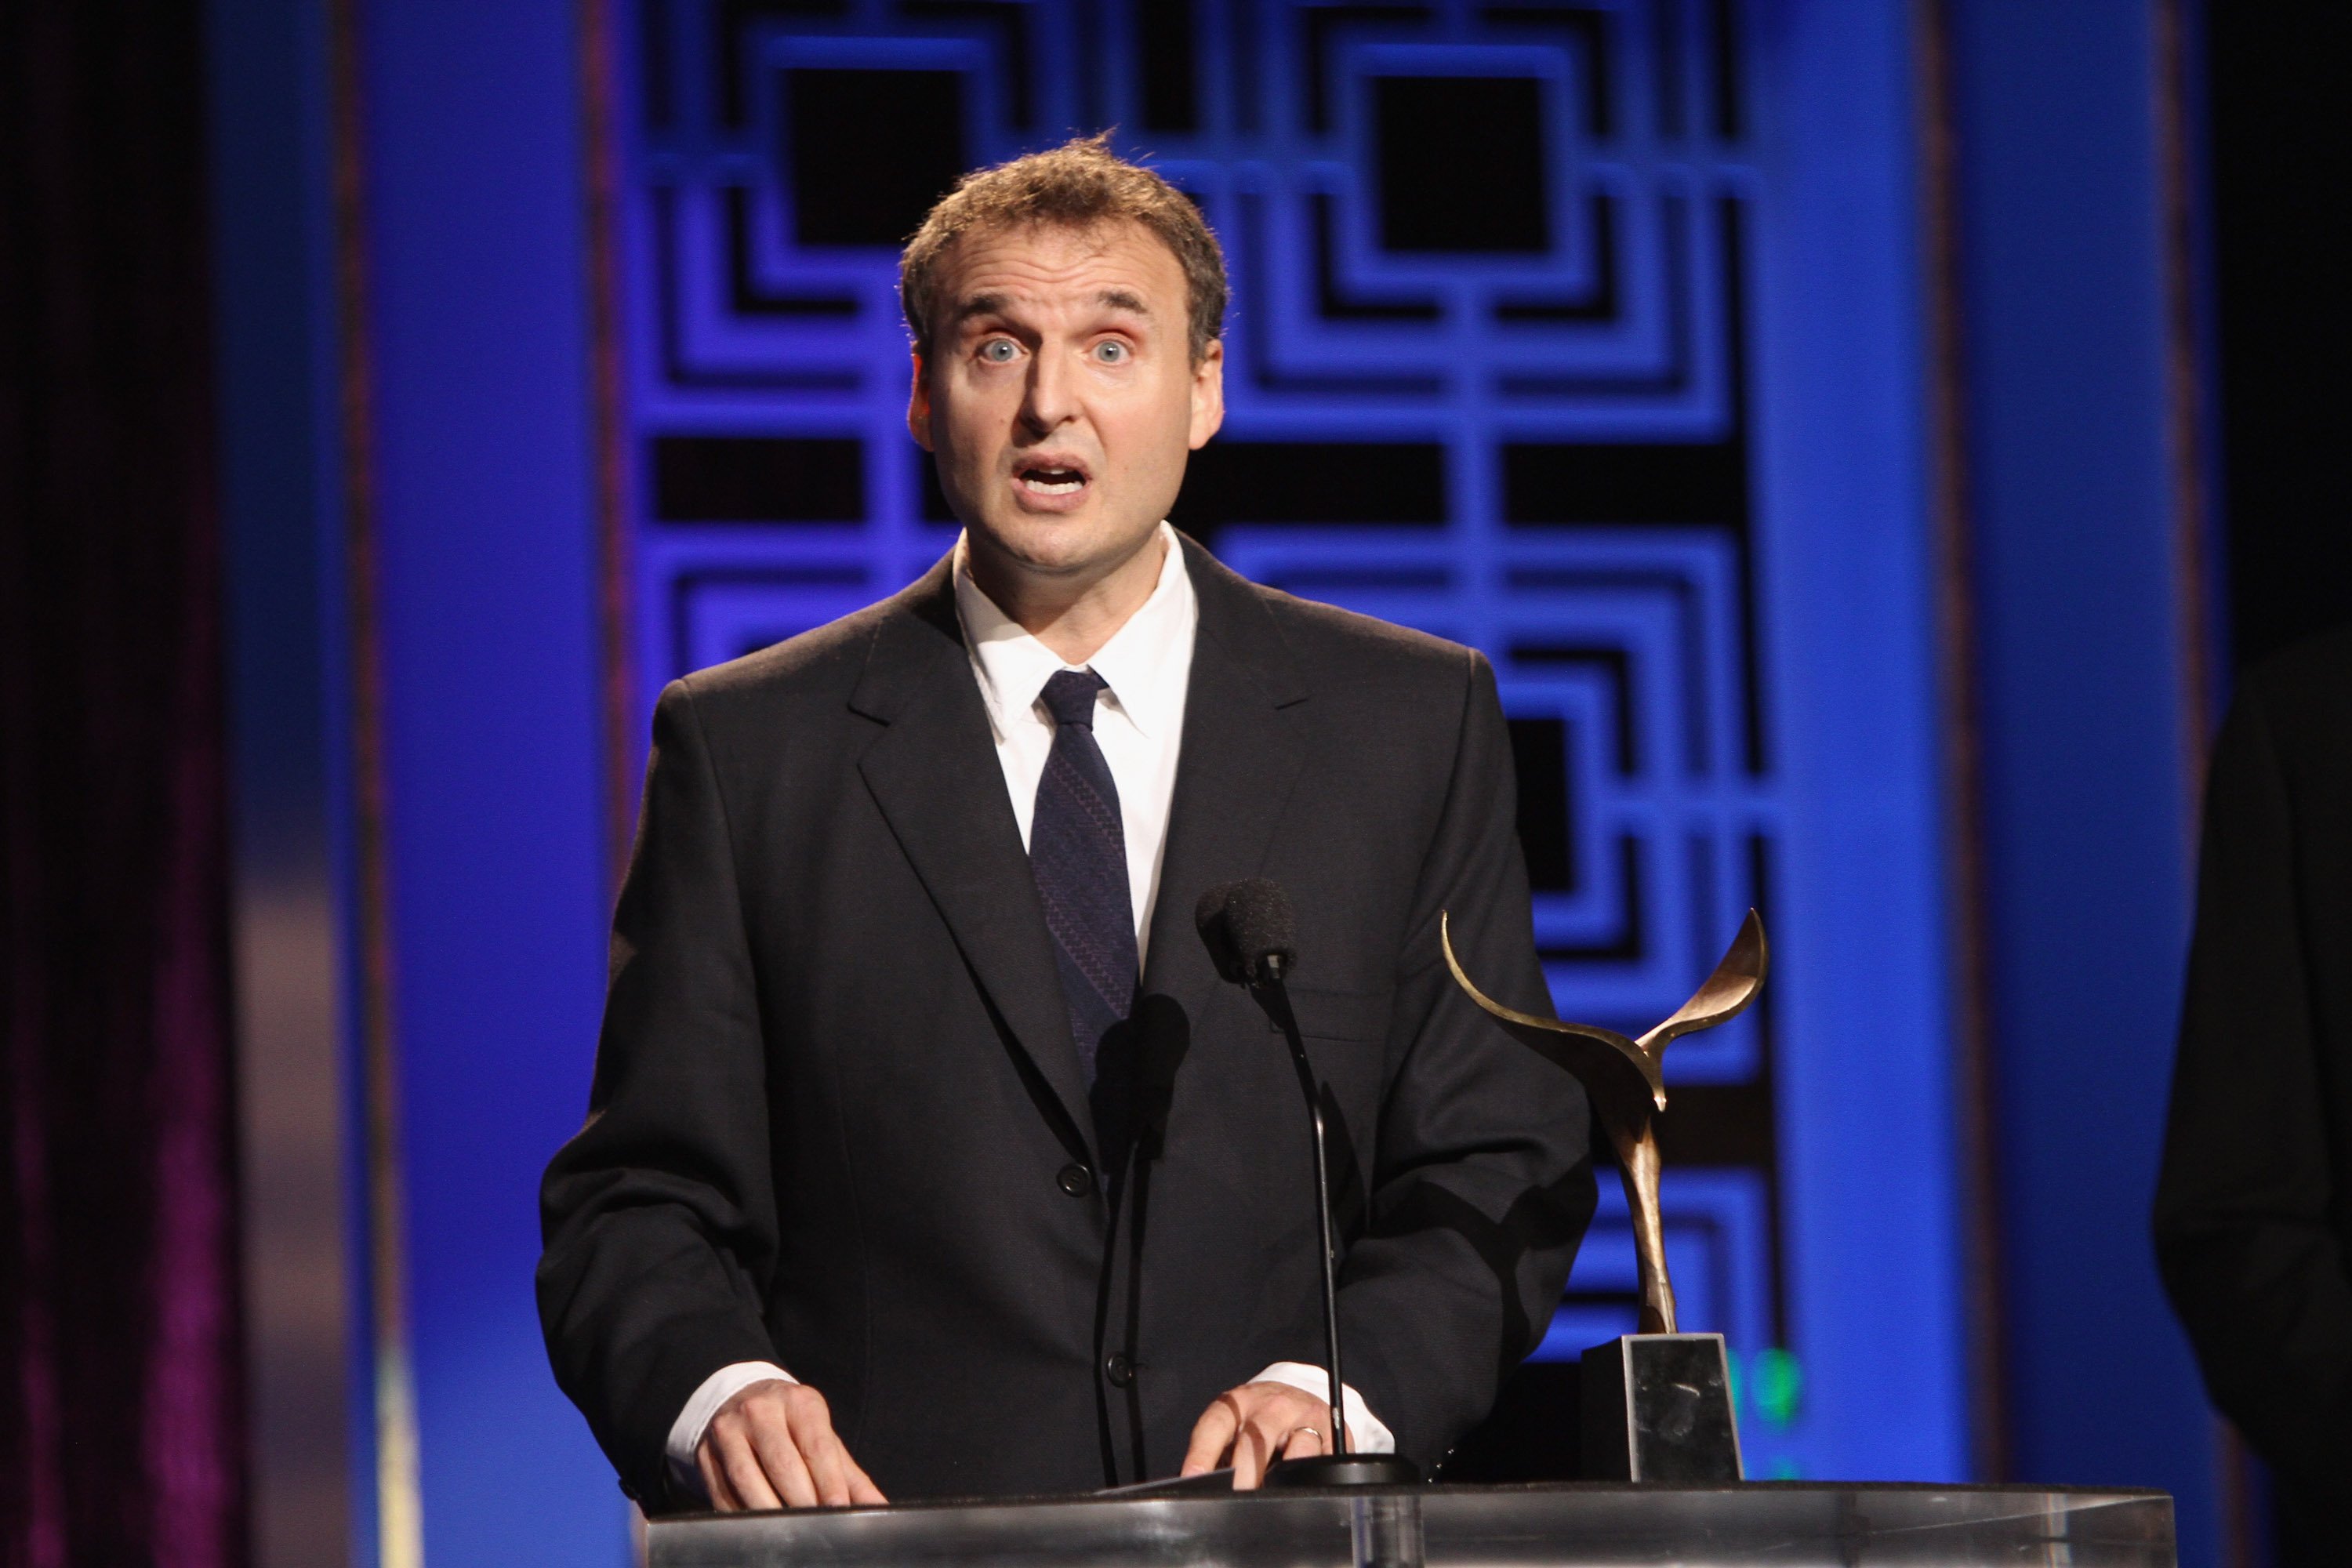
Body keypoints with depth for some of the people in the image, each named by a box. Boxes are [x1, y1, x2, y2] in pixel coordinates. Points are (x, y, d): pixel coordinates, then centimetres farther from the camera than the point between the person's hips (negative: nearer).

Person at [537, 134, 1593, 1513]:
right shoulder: (750, 753, 13)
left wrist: (1334, 1392, -6)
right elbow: (643, 1195, 11)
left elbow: (1498, 1167, 12)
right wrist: (717, 1388, -10)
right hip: (891, 1548, 0)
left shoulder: (1410, 725, 15)